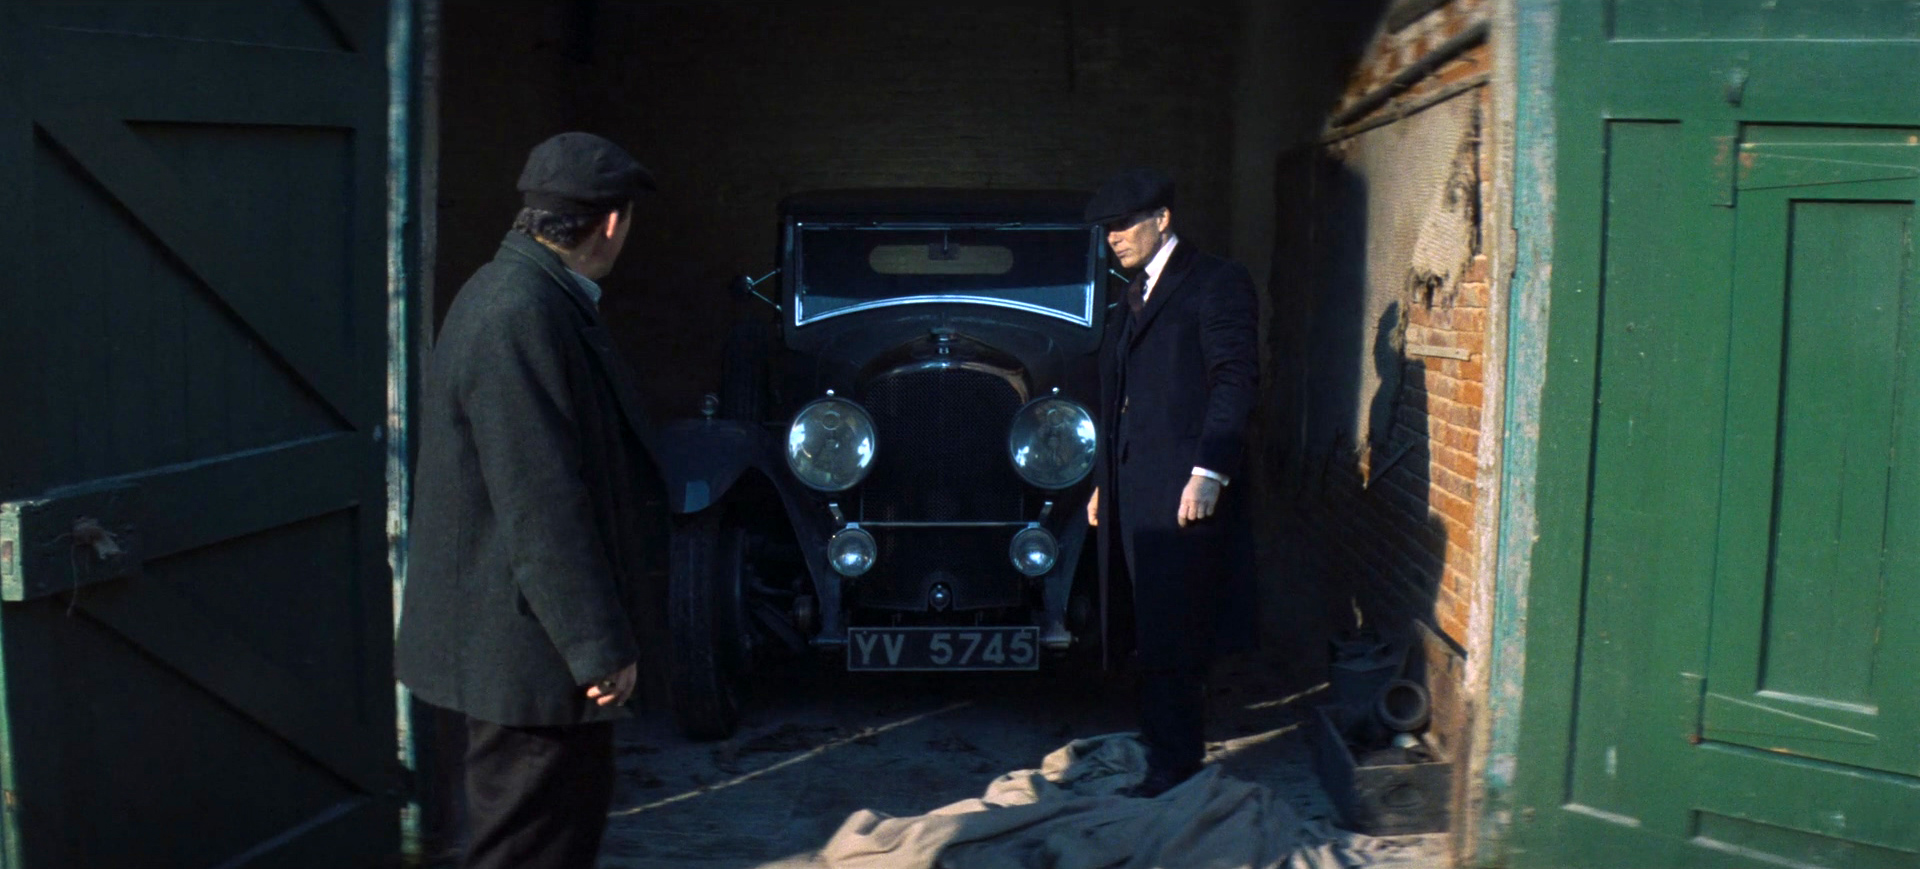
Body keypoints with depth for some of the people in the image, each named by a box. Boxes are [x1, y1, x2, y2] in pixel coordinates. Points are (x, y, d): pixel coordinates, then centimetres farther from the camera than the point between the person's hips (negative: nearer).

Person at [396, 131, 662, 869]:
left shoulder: (524, 295, 10)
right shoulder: (519, 316, -23)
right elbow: (542, 504, -26)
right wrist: (600, 647, -21)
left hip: (521, 639, 11)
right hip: (529, 645, -11)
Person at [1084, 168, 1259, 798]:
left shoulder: (1216, 283, -3)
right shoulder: (1129, 305, 22)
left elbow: (1233, 380, -12)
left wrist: (1210, 472, -20)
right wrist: (1103, 484, 20)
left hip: (1182, 490, -7)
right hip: (1133, 488, 7)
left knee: (1172, 629, -4)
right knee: (1147, 623, 10)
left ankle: (1176, 759, 5)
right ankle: (1155, 733, 20)